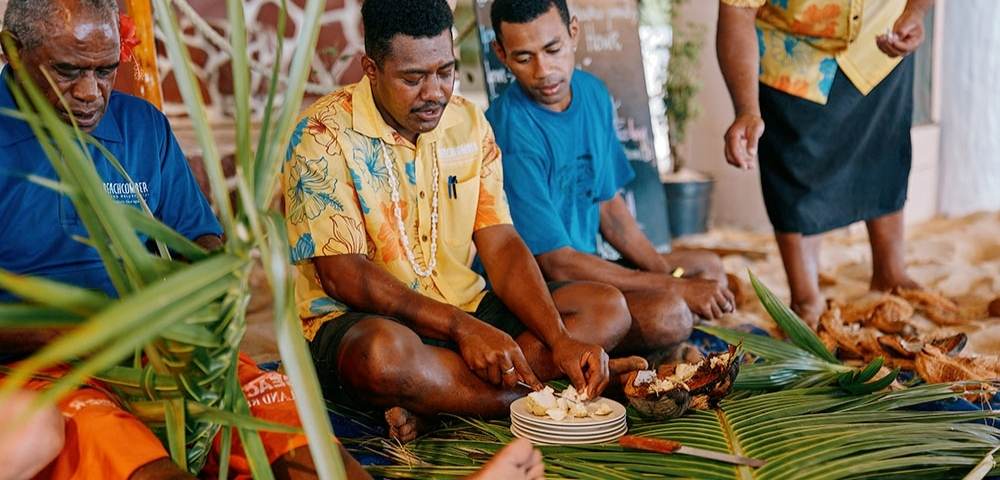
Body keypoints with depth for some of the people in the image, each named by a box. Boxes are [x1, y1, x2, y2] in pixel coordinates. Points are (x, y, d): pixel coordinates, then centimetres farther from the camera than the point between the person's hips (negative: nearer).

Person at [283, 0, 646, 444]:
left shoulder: (468, 123, 4)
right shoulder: (323, 136, -12)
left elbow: (501, 246, -1)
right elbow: (341, 275, -18)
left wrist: (560, 339, -17)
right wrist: (461, 327, -26)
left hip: (465, 307, 6)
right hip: (359, 320, -6)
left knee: (607, 308, -7)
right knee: (384, 353, -41)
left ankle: (431, 406, -21)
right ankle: (544, 385, -17)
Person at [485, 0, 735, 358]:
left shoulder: (593, 93, 3)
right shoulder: (512, 134, -23)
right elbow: (557, 263, -22)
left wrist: (664, 269, -3)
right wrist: (675, 287, -20)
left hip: (584, 267, 9)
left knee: (709, 268, 20)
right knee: (667, 313, -30)